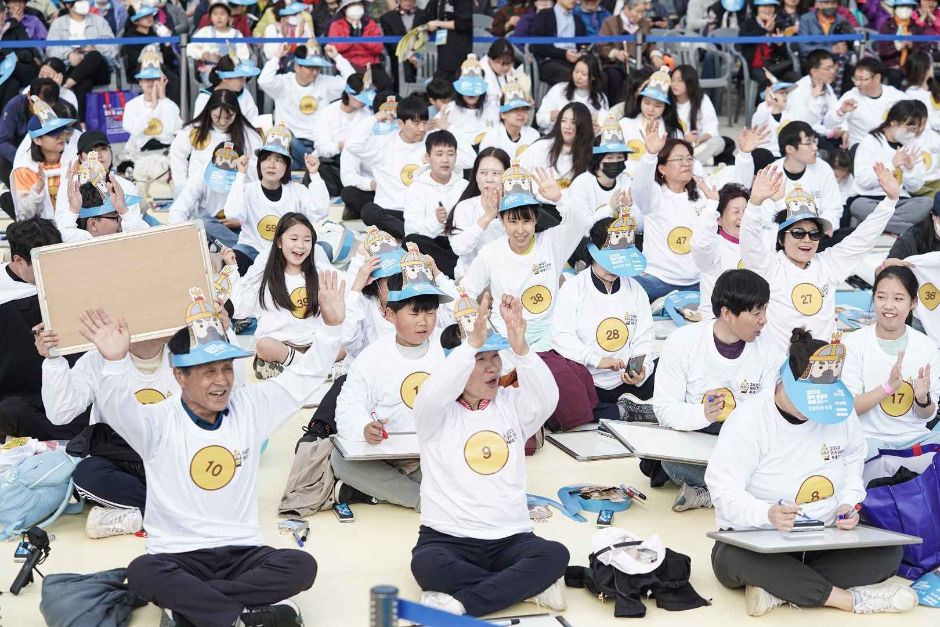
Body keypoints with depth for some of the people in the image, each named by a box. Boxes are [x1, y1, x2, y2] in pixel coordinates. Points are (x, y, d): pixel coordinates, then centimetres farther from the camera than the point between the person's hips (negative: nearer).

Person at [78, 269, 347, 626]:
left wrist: (332, 326, -5)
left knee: (302, 566, -26)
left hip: (243, 553, 3)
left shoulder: (250, 408, 6)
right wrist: (114, 362, -41)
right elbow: (117, 409, -22)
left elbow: (304, 376, 7)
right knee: (143, 573, -36)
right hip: (178, 556, -3)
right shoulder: (159, 423, -4)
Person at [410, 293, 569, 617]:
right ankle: (527, 586, -20)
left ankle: (461, 603, -25)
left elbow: (546, 398, -13)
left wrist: (520, 347, -30)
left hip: (511, 538, 2)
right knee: (426, 564, -35)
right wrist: (473, 341, -35)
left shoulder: (511, 405, 8)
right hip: (448, 537, -2)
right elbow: (433, 393, -24)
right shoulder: (438, 415, -1)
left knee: (555, 555, -28)